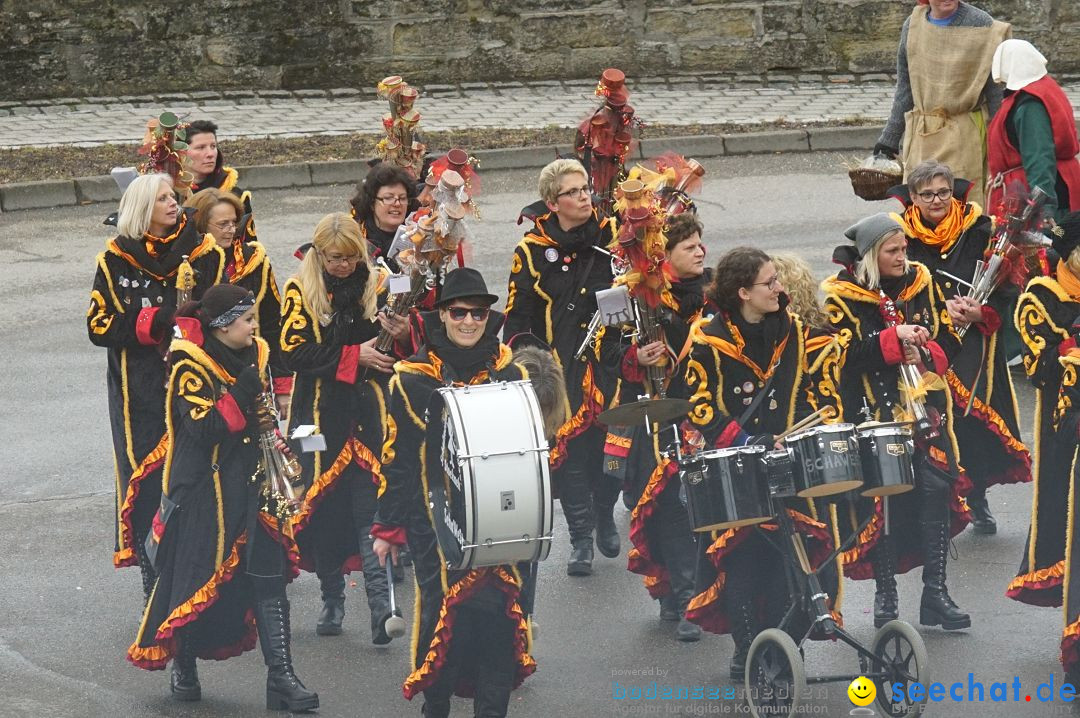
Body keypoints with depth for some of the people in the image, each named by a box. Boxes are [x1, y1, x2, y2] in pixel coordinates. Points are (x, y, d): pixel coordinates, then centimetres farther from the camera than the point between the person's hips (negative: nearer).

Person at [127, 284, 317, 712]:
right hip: (203, 490, -6)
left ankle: (280, 677, -1)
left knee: (268, 576, -2)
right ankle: (182, 665, 26)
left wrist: (268, 420, 8)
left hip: (250, 484, 6)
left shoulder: (255, 355, 9)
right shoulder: (191, 366, -13)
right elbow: (203, 428, -23)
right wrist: (240, 394, -27)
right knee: (199, 578, 4)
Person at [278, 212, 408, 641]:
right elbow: (294, 353, -10)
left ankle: (381, 605, -17)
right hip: (321, 415, 0)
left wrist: (398, 334, -10)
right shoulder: (300, 291, 1)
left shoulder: (377, 284, 7)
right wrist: (354, 355, -16)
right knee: (324, 505, 5)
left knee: (370, 506, -11)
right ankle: (332, 600, 19)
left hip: (369, 412, 0)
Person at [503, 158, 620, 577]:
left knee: (614, 443, 5)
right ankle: (580, 538, 9)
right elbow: (517, 317, 4)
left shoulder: (611, 235, 3)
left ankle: (605, 514, 31)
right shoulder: (532, 251, -1)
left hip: (611, 360, 2)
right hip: (561, 366, -1)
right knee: (570, 447, -2)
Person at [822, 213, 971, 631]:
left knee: (936, 487, -7)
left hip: (925, 404, 3)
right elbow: (844, 355, -14)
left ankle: (935, 593, 0)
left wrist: (924, 354, -12)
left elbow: (948, 342, 9)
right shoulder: (842, 296, -4)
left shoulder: (920, 283, 8)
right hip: (875, 412, -3)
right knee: (883, 500, -3)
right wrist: (895, 338, -23)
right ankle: (885, 594, 11)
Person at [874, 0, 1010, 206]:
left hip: (964, 133, -4)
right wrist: (889, 138, 17)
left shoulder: (980, 25, -5)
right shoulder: (912, 26, 7)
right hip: (920, 135, 4)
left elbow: (994, 89, -2)